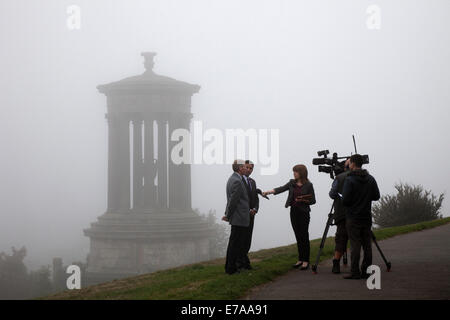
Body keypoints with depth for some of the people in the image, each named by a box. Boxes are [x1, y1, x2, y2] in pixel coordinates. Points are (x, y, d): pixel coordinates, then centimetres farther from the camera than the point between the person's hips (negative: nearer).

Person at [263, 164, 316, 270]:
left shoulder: (308, 185, -5)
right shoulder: (292, 183, 9)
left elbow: (313, 200, -3)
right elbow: (282, 189, -2)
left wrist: (303, 200, -19)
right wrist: (269, 192, -15)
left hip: (303, 213, -5)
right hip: (294, 212, 5)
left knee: (304, 236, -6)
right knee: (298, 236, 9)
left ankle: (306, 261, -3)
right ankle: (300, 259, 15)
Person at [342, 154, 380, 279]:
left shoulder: (349, 180, -12)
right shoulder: (370, 179, 5)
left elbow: (345, 200, -16)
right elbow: (376, 196, 8)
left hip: (353, 217, -5)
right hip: (367, 217, 5)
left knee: (355, 245, -5)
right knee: (367, 244, 7)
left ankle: (355, 272, -6)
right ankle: (366, 271, 8)